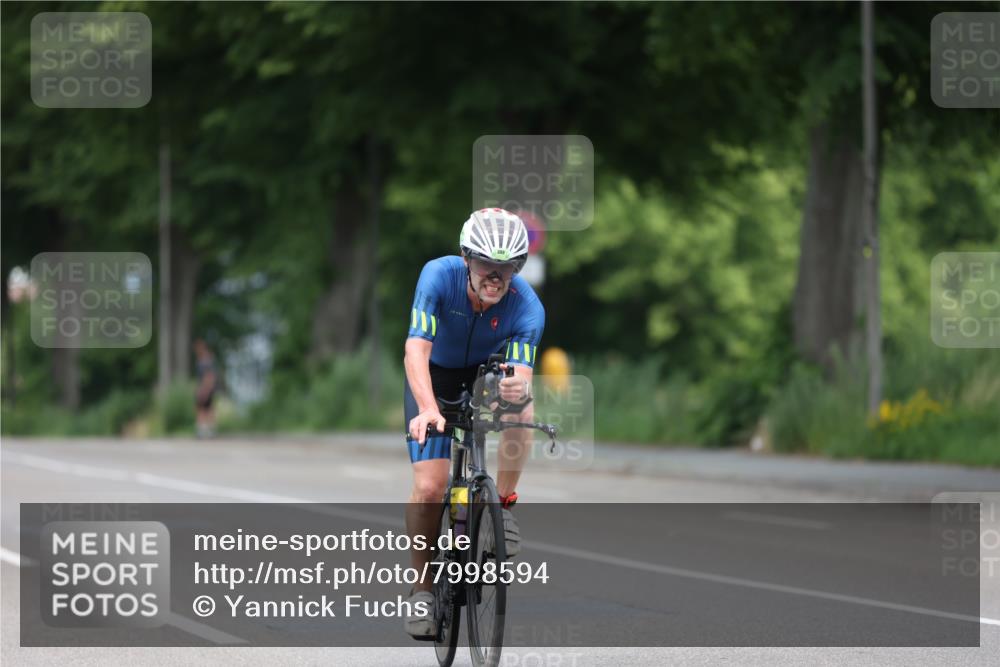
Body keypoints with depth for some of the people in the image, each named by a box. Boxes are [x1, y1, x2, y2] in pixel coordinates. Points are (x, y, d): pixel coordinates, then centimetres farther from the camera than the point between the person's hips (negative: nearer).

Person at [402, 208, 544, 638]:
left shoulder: (528, 307, -29)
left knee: (522, 410, -34)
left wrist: (519, 389, -60)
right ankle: (422, 588, 3)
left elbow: (522, 374, -35)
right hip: (435, 375, -1)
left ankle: (503, 506, -11)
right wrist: (427, 409, -54)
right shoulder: (439, 276, -31)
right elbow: (416, 348, -39)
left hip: (490, 373, 1)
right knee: (429, 486, -15)